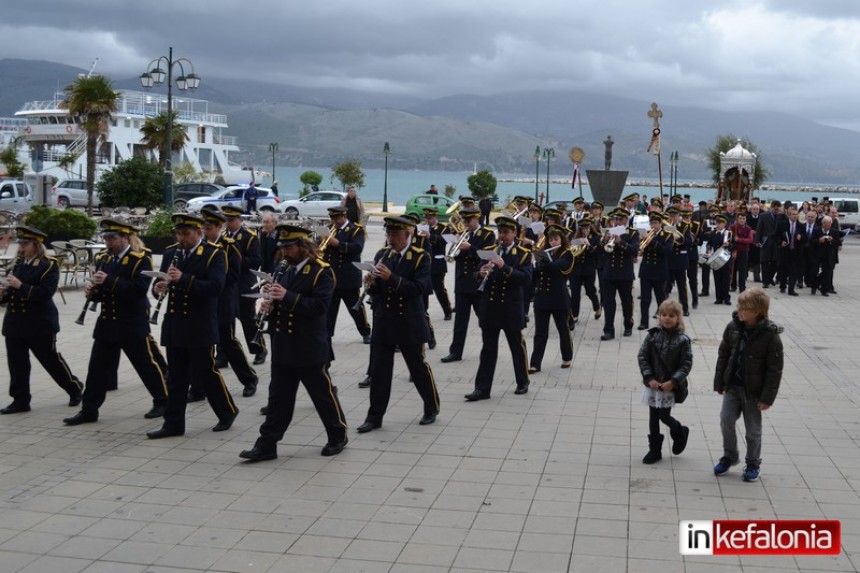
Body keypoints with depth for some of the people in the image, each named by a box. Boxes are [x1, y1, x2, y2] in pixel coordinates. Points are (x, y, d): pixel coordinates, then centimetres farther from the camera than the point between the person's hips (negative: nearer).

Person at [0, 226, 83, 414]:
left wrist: (20, 286, -26)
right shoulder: (19, 263, 11)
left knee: (51, 359, 2)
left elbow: (46, 292, -21)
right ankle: (20, 400, 14)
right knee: (17, 363, 6)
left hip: (40, 323, -7)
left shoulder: (48, 265, -11)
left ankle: (75, 388, 20)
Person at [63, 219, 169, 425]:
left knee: (148, 364, 4)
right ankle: (89, 410, 13)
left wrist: (109, 281, -28)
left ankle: (163, 402, 19)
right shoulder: (103, 259, 11)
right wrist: (92, 291, -8)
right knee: (98, 367, 6)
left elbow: (139, 289, -24)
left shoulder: (140, 260, -10)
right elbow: (101, 292, 16)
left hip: (133, 324, -6)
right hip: (107, 323, 6)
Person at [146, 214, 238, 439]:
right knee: (175, 377, 9)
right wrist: (159, 287, -13)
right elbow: (160, 282, 11)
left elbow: (215, 286, -21)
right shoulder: (170, 253, 10)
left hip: (200, 328, -5)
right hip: (174, 327, 5)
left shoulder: (214, 255, -8)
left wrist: (184, 279, -30)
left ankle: (228, 412, 21)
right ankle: (173, 423, 15)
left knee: (206, 373, 2)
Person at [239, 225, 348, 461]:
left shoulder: (321, 272, -11)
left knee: (323, 394, 7)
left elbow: (319, 305, -22)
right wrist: (271, 305, -2)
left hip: (309, 348, -7)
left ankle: (338, 436, 24)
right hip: (282, 347, 7)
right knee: (278, 397, 8)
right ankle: (266, 445, 11)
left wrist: (287, 296, -28)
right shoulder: (285, 271, 13)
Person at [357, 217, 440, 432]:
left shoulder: (420, 257, -7)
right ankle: (375, 417, 10)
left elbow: (419, 288, -20)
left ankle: (432, 408, 27)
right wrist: (371, 283, -16)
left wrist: (391, 278, -28)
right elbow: (375, 291, 7)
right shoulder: (381, 255, 6)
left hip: (409, 324, -4)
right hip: (383, 323, 4)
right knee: (379, 370, 4)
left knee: (419, 367, 8)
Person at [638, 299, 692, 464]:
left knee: (664, 416, 0)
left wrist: (673, 381, -17)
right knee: (653, 418, 9)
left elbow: (686, 364, -9)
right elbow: (642, 356, -2)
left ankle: (680, 433, 32)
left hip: (670, 387, -3)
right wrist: (649, 378, -11)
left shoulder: (682, 340, -9)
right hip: (653, 385, 3)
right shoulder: (652, 335, -3)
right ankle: (654, 450, 21)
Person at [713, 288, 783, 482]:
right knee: (726, 422, 5)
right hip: (732, 386, 4)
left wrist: (767, 397, -15)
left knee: (753, 430, 9)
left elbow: (774, 369, -14)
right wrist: (719, 382, 6)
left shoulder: (769, 335, -18)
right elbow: (723, 355, 5)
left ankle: (753, 464, 27)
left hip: (754, 391, -4)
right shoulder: (733, 327, -5)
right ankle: (729, 456, 27)